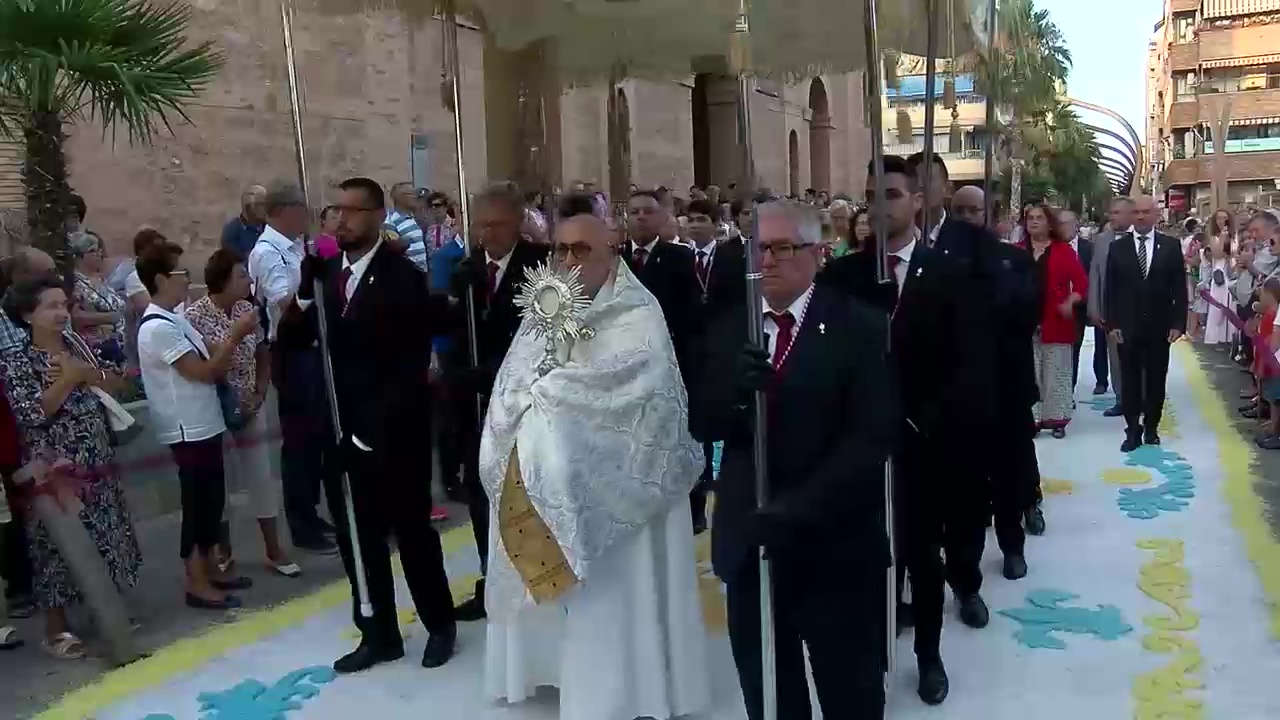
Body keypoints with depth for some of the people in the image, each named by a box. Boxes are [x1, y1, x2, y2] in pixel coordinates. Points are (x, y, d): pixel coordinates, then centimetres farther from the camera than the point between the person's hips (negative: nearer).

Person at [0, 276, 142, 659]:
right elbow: (34, 413, -21)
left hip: (97, 465, 6)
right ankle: (56, 629, 14)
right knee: (59, 547, 1)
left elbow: (116, 380, 1)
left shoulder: (78, 345, 6)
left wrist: (81, 372, -14)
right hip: (54, 472, -6)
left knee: (106, 540, 14)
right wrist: (70, 378, -19)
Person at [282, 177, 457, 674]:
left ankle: (439, 625, 30)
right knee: (358, 537, 12)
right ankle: (380, 634, 28)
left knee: (413, 531, 10)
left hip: (392, 434, -5)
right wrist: (305, 293, -18)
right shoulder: (324, 272, 4)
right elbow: (291, 340, -1)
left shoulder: (404, 277, -12)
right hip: (341, 432, 5)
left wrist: (371, 432, -18)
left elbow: (410, 369, -16)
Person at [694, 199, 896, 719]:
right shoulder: (728, 330, 6)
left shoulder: (859, 327, -7)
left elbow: (872, 435, -15)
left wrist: (802, 505, -24)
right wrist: (735, 393, -23)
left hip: (834, 544, -3)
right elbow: (701, 424, -1)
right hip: (749, 541, 3)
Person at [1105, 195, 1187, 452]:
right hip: (1127, 326, 0)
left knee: (1156, 380, 9)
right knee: (1130, 380, 4)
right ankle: (1133, 430, 11)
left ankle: (1151, 428, 20)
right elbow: (1111, 289, 1)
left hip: (1159, 326, 0)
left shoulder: (1171, 246, 2)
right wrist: (1113, 323, -6)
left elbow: (1179, 287, 1)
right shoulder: (1118, 247, 2)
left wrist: (1178, 323, -6)